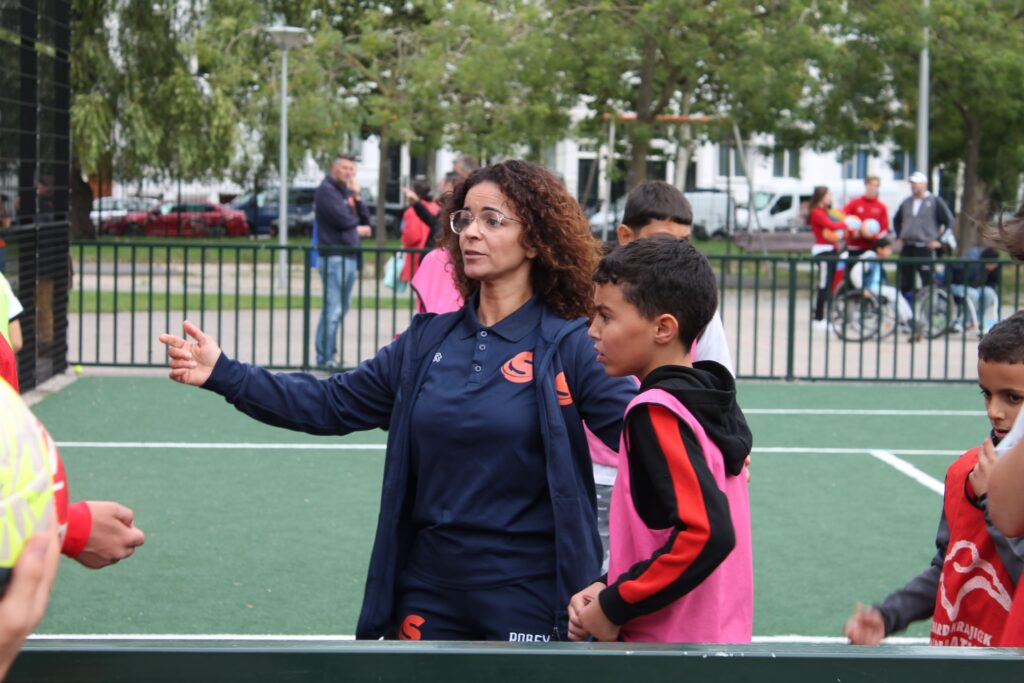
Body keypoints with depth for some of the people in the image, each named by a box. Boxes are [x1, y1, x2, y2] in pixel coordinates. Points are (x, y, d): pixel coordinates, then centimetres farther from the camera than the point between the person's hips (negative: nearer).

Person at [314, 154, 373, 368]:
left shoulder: (347, 191, 20)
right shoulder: (326, 190, -6)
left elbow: (365, 220, 14)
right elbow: (342, 219, -16)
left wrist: (357, 198, 0)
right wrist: (358, 228, 4)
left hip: (350, 257, 9)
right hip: (334, 257, -9)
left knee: (341, 309, 10)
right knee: (333, 310, -11)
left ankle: (329, 353, 15)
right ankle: (325, 358, -9)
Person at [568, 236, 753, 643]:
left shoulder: (656, 411, -17)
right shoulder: (708, 401, 9)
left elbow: (706, 534, -26)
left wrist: (613, 607, -17)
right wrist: (608, 588, 5)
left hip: (667, 640, -9)